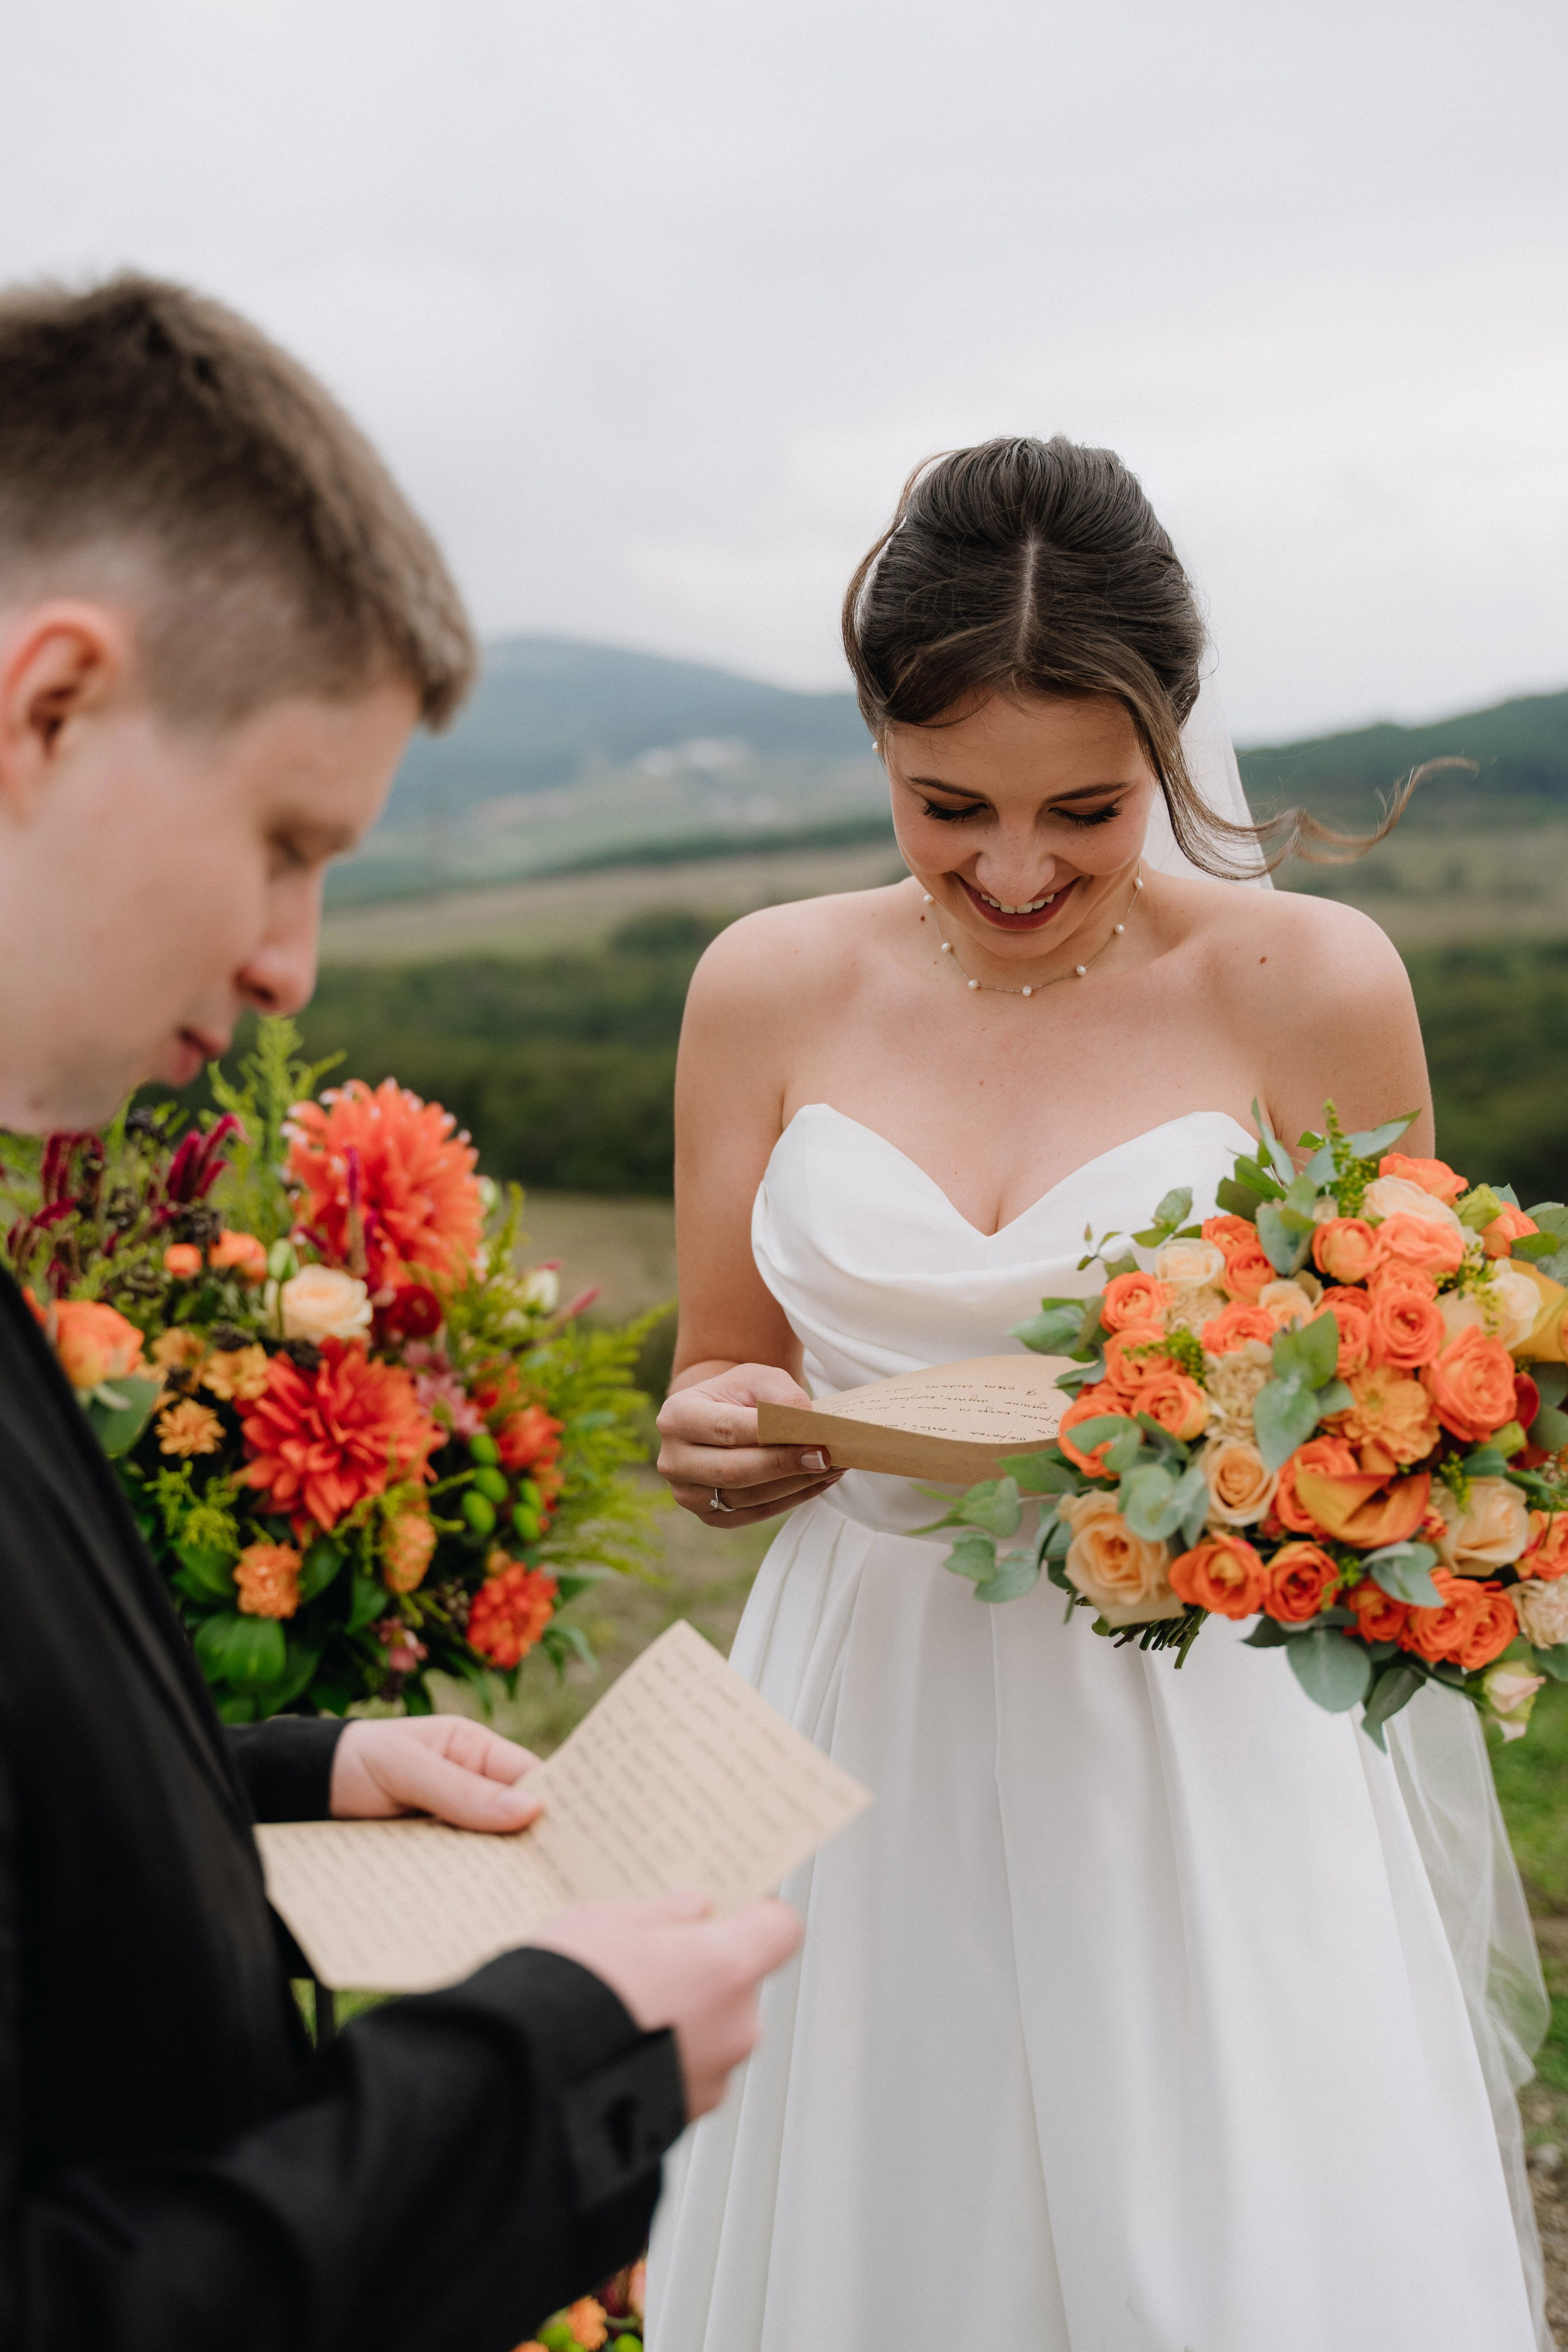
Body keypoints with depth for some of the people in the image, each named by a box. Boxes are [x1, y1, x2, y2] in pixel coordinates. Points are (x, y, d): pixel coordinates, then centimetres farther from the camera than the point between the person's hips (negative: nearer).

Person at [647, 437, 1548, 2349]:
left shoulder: (1308, 984, -6)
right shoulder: (771, 989, 1)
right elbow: (720, 1378, 10)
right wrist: (714, 1440, -13)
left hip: (1201, 1746, -2)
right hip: (870, 1721, 2)